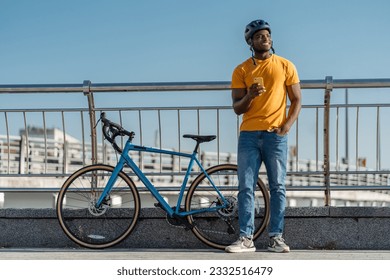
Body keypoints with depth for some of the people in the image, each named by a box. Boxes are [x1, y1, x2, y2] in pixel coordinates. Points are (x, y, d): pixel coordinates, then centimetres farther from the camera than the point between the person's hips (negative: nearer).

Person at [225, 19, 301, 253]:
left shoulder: (285, 66, 6)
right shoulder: (241, 70, 8)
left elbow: (296, 100, 6)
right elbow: (237, 108, 5)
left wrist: (287, 125, -10)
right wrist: (249, 96, -16)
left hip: (275, 135, -1)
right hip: (249, 135, 1)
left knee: (278, 187, 1)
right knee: (246, 188, -2)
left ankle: (276, 238, 7)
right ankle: (246, 239, 2)